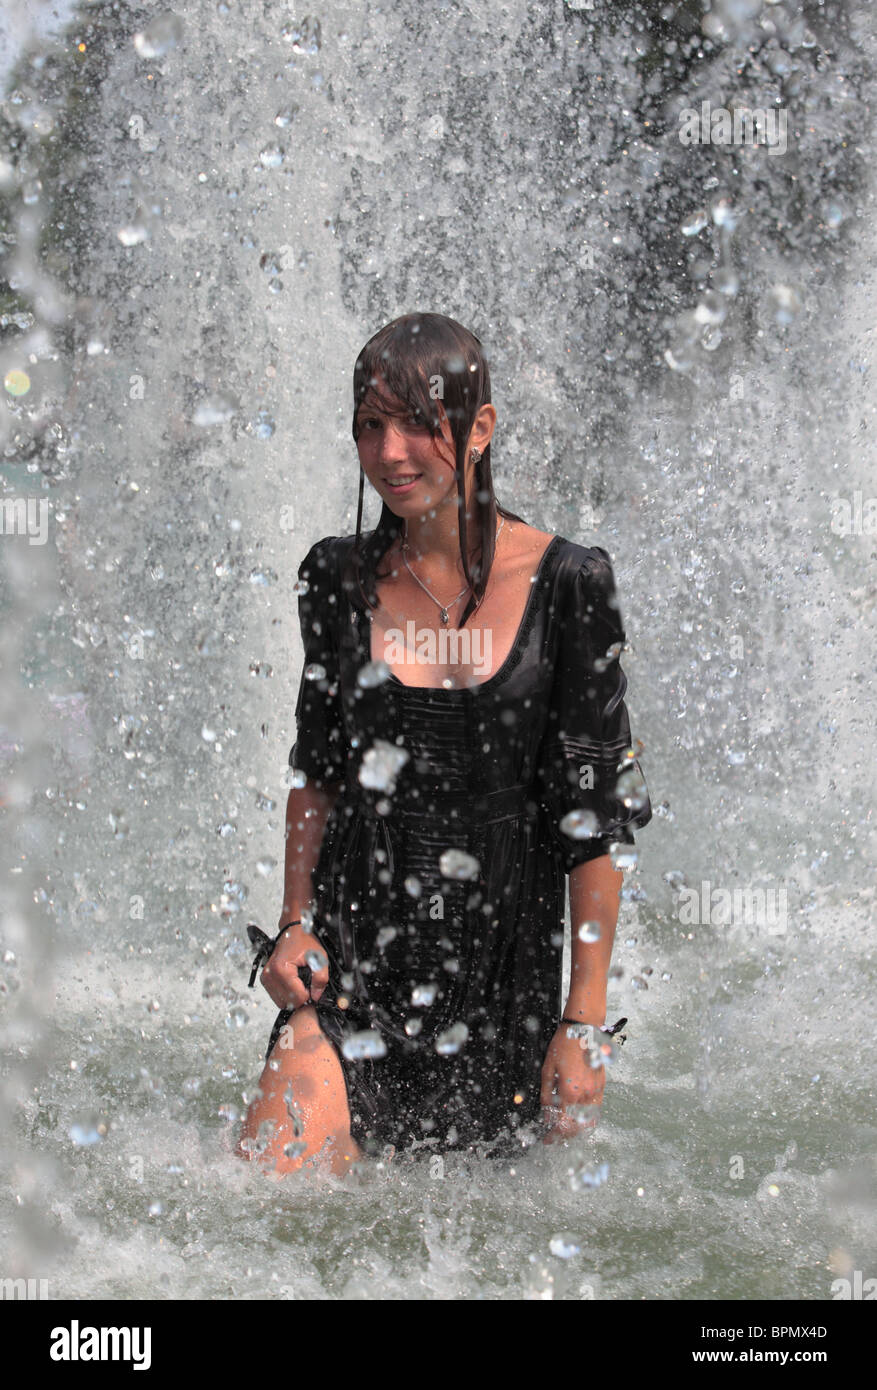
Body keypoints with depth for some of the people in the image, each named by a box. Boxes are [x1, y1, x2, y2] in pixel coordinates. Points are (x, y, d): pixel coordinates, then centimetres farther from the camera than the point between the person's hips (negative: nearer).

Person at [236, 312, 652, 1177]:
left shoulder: (565, 583, -7)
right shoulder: (339, 578, 2)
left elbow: (595, 814, -6)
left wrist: (585, 1021, -7)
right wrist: (295, 924, 2)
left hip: (505, 964, -1)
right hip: (355, 960, 1)